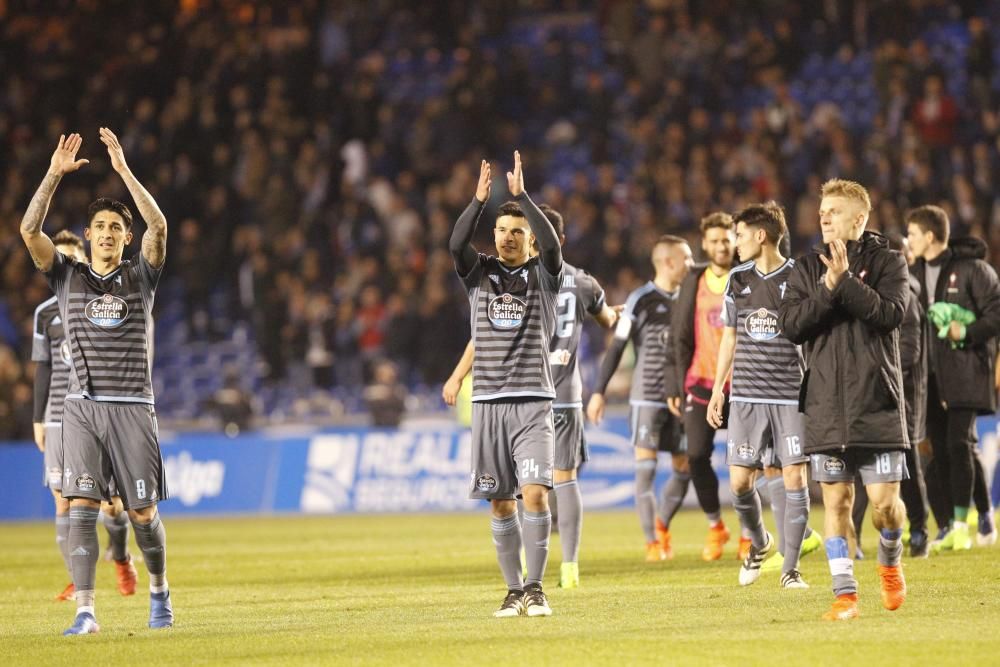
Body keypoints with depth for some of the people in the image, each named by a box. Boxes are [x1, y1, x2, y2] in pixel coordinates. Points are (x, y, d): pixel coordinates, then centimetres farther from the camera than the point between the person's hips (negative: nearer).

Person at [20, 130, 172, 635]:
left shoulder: (140, 275, 8)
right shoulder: (68, 276, 10)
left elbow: (159, 226, -9)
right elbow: (29, 231, -3)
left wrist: (123, 170, -12)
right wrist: (55, 174, -8)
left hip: (133, 407, 0)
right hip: (83, 407, 1)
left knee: (142, 513, 2)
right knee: (81, 507, -11)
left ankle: (159, 592, 26)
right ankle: (85, 612, -12)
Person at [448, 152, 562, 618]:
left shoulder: (544, 274, 6)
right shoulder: (480, 273, 10)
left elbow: (552, 244, -15)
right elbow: (456, 244, -10)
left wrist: (522, 195, -20)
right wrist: (479, 199, -21)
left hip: (533, 403, -2)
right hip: (488, 402, 2)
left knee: (535, 494, -16)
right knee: (500, 504, 3)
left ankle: (535, 587, -8)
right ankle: (514, 591, 12)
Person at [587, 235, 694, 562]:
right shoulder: (641, 300, -6)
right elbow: (617, 347, -5)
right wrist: (599, 391, -9)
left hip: (679, 398, 6)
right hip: (646, 397, -6)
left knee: (684, 468, 5)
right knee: (646, 468, -7)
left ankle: (662, 525, 27)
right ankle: (652, 542, 0)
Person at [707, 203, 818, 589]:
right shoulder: (738, 279, 10)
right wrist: (718, 389, 16)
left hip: (792, 394, -3)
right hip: (747, 396, 3)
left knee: (794, 479, -6)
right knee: (740, 480, -1)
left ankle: (790, 568, 3)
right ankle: (758, 542, 27)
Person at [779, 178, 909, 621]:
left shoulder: (888, 263, 2)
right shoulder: (807, 269, 9)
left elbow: (890, 313, -14)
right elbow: (790, 324, -4)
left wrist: (846, 280, -19)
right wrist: (829, 287, -16)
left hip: (878, 402, -2)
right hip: (826, 405, 2)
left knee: (884, 500, -5)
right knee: (836, 501, 1)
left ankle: (890, 562, 25)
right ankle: (845, 592, 7)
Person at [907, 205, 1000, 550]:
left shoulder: (972, 269, -7)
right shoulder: (916, 272, 13)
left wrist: (967, 332, -17)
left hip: (966, 368, -7)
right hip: (931, 372, 7)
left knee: (959, 442, -12)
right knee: (940, 448, 4)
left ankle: (961, 524, -9)